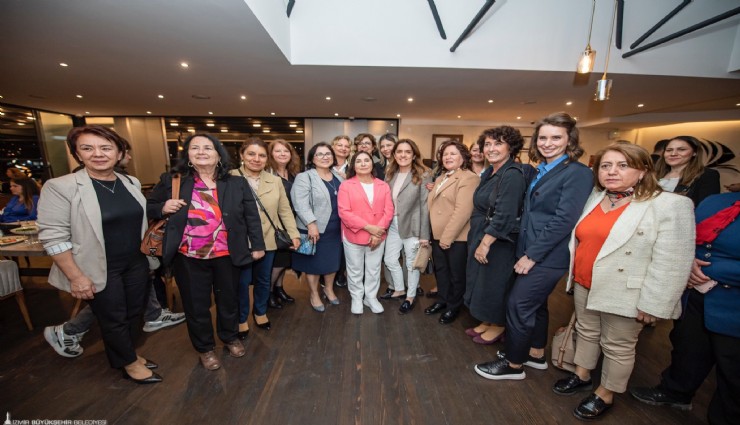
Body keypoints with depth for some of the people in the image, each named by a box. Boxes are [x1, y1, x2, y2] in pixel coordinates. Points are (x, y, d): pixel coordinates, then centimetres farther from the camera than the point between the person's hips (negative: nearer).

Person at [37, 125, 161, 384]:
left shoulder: (131, 183, 2)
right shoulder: (59, 187, -14)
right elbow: (52, 236, -15)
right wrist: (76, 277, -16)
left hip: (136, 263, 5)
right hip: (100, 270, -5)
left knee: (134, 313, 18)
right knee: (113, 319, 11)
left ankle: (127, 354, 41)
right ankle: (129, 363, 33)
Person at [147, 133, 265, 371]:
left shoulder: (237, 183, -3)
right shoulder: (171, 181, -3)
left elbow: (251, 216, 0)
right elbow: (148, 208, 9)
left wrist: (257, 245, -1)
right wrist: (163, 208, -14)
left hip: (227, 256, 0)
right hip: (189, 258, 0)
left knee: (229, 300, 18)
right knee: (196, 305, 16)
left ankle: (230, 338, 45)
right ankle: (205, 348, 40)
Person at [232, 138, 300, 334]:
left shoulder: (275, 181, 4)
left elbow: (285, 210, 4)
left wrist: (294, 234, -3)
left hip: (267, 241, 3)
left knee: (264, 280, 19)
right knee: (242, 282, 12)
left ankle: (260, 312, 43)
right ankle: (242, 319, 35)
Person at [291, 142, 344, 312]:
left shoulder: (338, 178, 11)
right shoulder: (304, 177, -9)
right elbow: (300, 204, -19)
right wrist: (311, 223, -27)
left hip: (334, 229, 6)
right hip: (314, 229, -5)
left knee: (332, 260, 16)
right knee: (313, 263, 8)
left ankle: (329, 289, 38)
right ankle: (314, 295, 28)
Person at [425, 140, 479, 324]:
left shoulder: (469, 178, -13)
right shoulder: (440, 178, 16)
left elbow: (462, 211, -22)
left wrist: (447, 237, -21)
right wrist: (438, 234, 10)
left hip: (456, 237, -8)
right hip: (437, 234, 8)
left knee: (456, 274, 9)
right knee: (440, 270, 19)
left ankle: (453, 307, 28)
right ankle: (442, 300, 37)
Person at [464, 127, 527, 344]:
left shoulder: (513, 175, -19)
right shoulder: (489, 172, 9)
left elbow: (504, 215, -25)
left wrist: (486, 243, -22)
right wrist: (478, 240, 11)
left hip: (499, 241, -9)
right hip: (481, 236, 9)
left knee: (495, 283, 8)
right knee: (482, 281, 18)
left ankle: (498, 326, 31)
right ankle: (487, 321, 38)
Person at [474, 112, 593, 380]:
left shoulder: (578, 173, -13)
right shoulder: (540, 172, 11)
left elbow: (564, 220, -20)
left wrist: (531, 255, -18)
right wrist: (525, 252, 7)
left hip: (548, 256, -8)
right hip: (530, 251, 8)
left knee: (518, 305, -2)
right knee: (536, 304, 19)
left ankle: (513, 365, 18)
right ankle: (536, 355, 38)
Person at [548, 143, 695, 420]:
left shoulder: (670, 205, -13)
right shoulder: (594, 199, 5)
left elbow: (671, 263, -16)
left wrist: (652, 304, -16)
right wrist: (574, 275, 15)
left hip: (624, 294, -5)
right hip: (585, 286, 6)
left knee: (617, 347, 12)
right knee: (586, 332, 20)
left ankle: (605, 395, 32)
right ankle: (582, 376, 40)